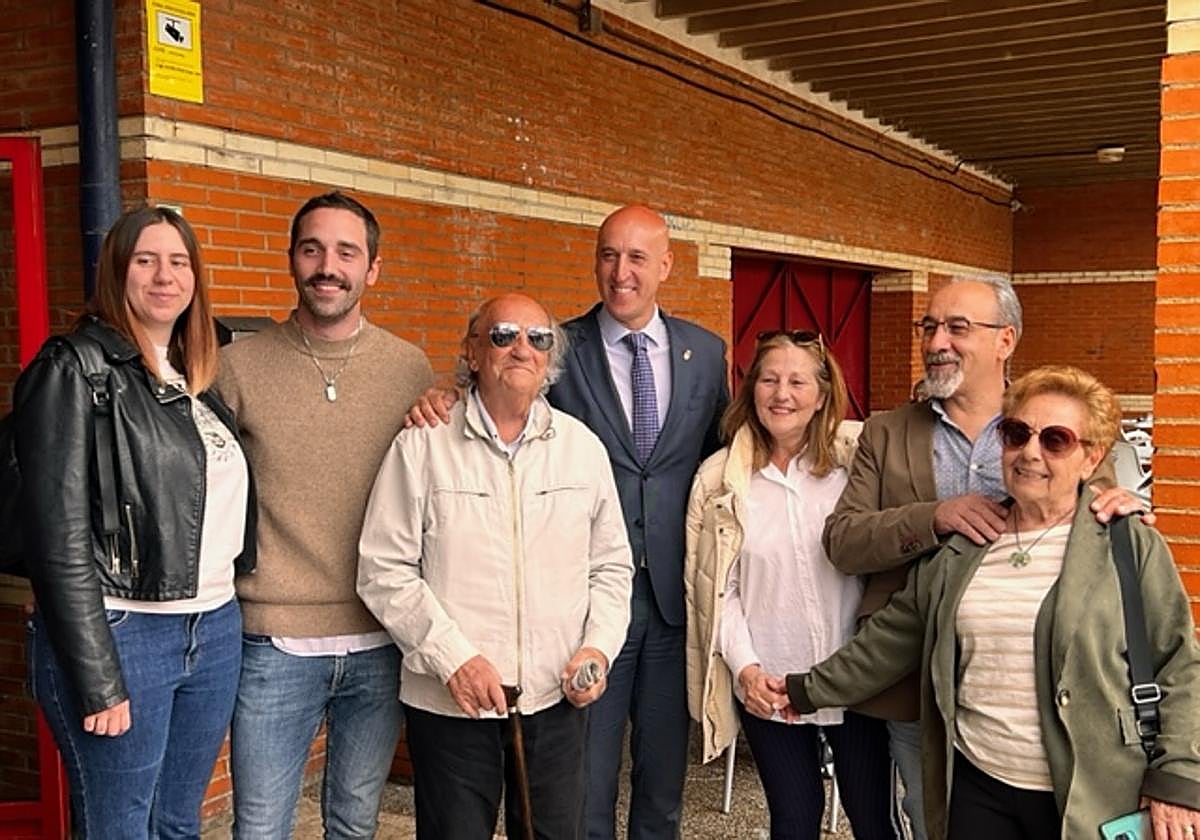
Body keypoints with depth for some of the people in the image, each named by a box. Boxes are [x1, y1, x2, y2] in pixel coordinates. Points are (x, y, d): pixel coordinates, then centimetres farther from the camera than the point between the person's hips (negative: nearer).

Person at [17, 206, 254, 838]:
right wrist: (97, 679, -16)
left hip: (216, 632, 7)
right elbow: (60, 537, -13)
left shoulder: (198, 375, 11)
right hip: (119, 636, -6)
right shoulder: (75, 370, -8)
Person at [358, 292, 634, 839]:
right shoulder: (421, 446, -5)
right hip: (450, 703, -3)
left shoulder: (584, 447, 5)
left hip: (558, 698, 3)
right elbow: (384, 571, -7)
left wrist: (597, 647, -4)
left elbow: (611, 566, 11)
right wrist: (454, 659, -14)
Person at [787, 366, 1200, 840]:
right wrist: (810, 691, 16)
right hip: (977, 787, 4)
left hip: (1091, 801, -3)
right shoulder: (958, 547, 6)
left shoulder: (1132, 547, -4)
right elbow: (892, 636, 13)